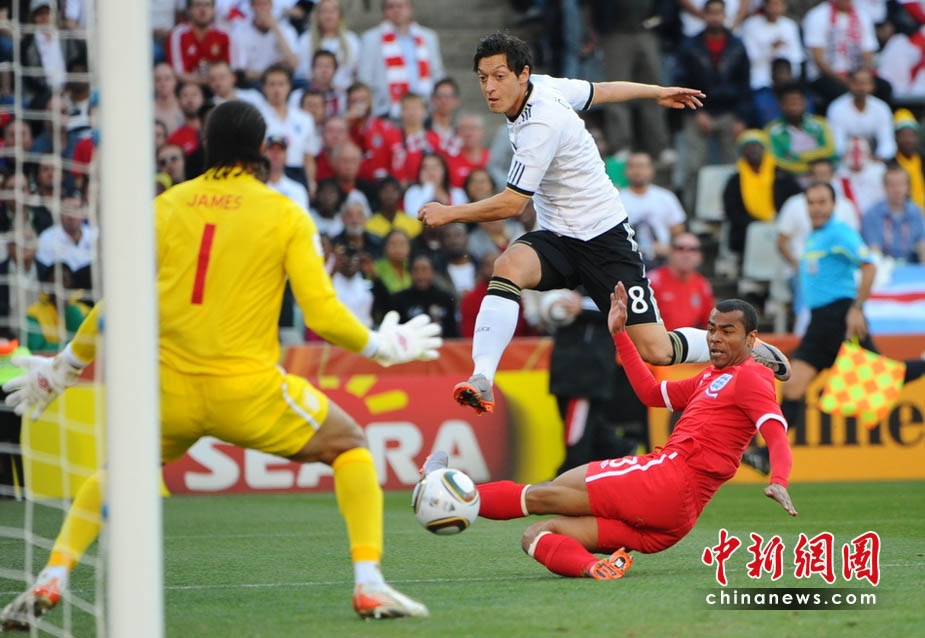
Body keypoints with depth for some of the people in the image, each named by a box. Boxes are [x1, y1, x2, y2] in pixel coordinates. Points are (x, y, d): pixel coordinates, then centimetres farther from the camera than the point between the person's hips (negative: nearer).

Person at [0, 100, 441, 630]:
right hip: (249, 392, -2)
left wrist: (64, 367, 20)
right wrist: (382, 346, 15)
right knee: (350, 444, 18)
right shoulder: (287, 216, 1)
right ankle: (370, 587, 6)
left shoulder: (166, 206, 6)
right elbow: (323, 315, -4)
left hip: (170, 390, 2)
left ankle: (50, 584, 9)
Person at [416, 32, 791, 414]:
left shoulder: (541, 125, -26)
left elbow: (512, 204, -22)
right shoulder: (545, 85, 0)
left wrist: (450, 214, -12)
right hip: (557, 237, 8)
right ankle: (481, 379, -36)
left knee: (655, 352, -8)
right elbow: (600, 91, 17)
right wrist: (656, 93, 33)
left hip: (604, 240, -8)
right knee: (509, 266, -26)